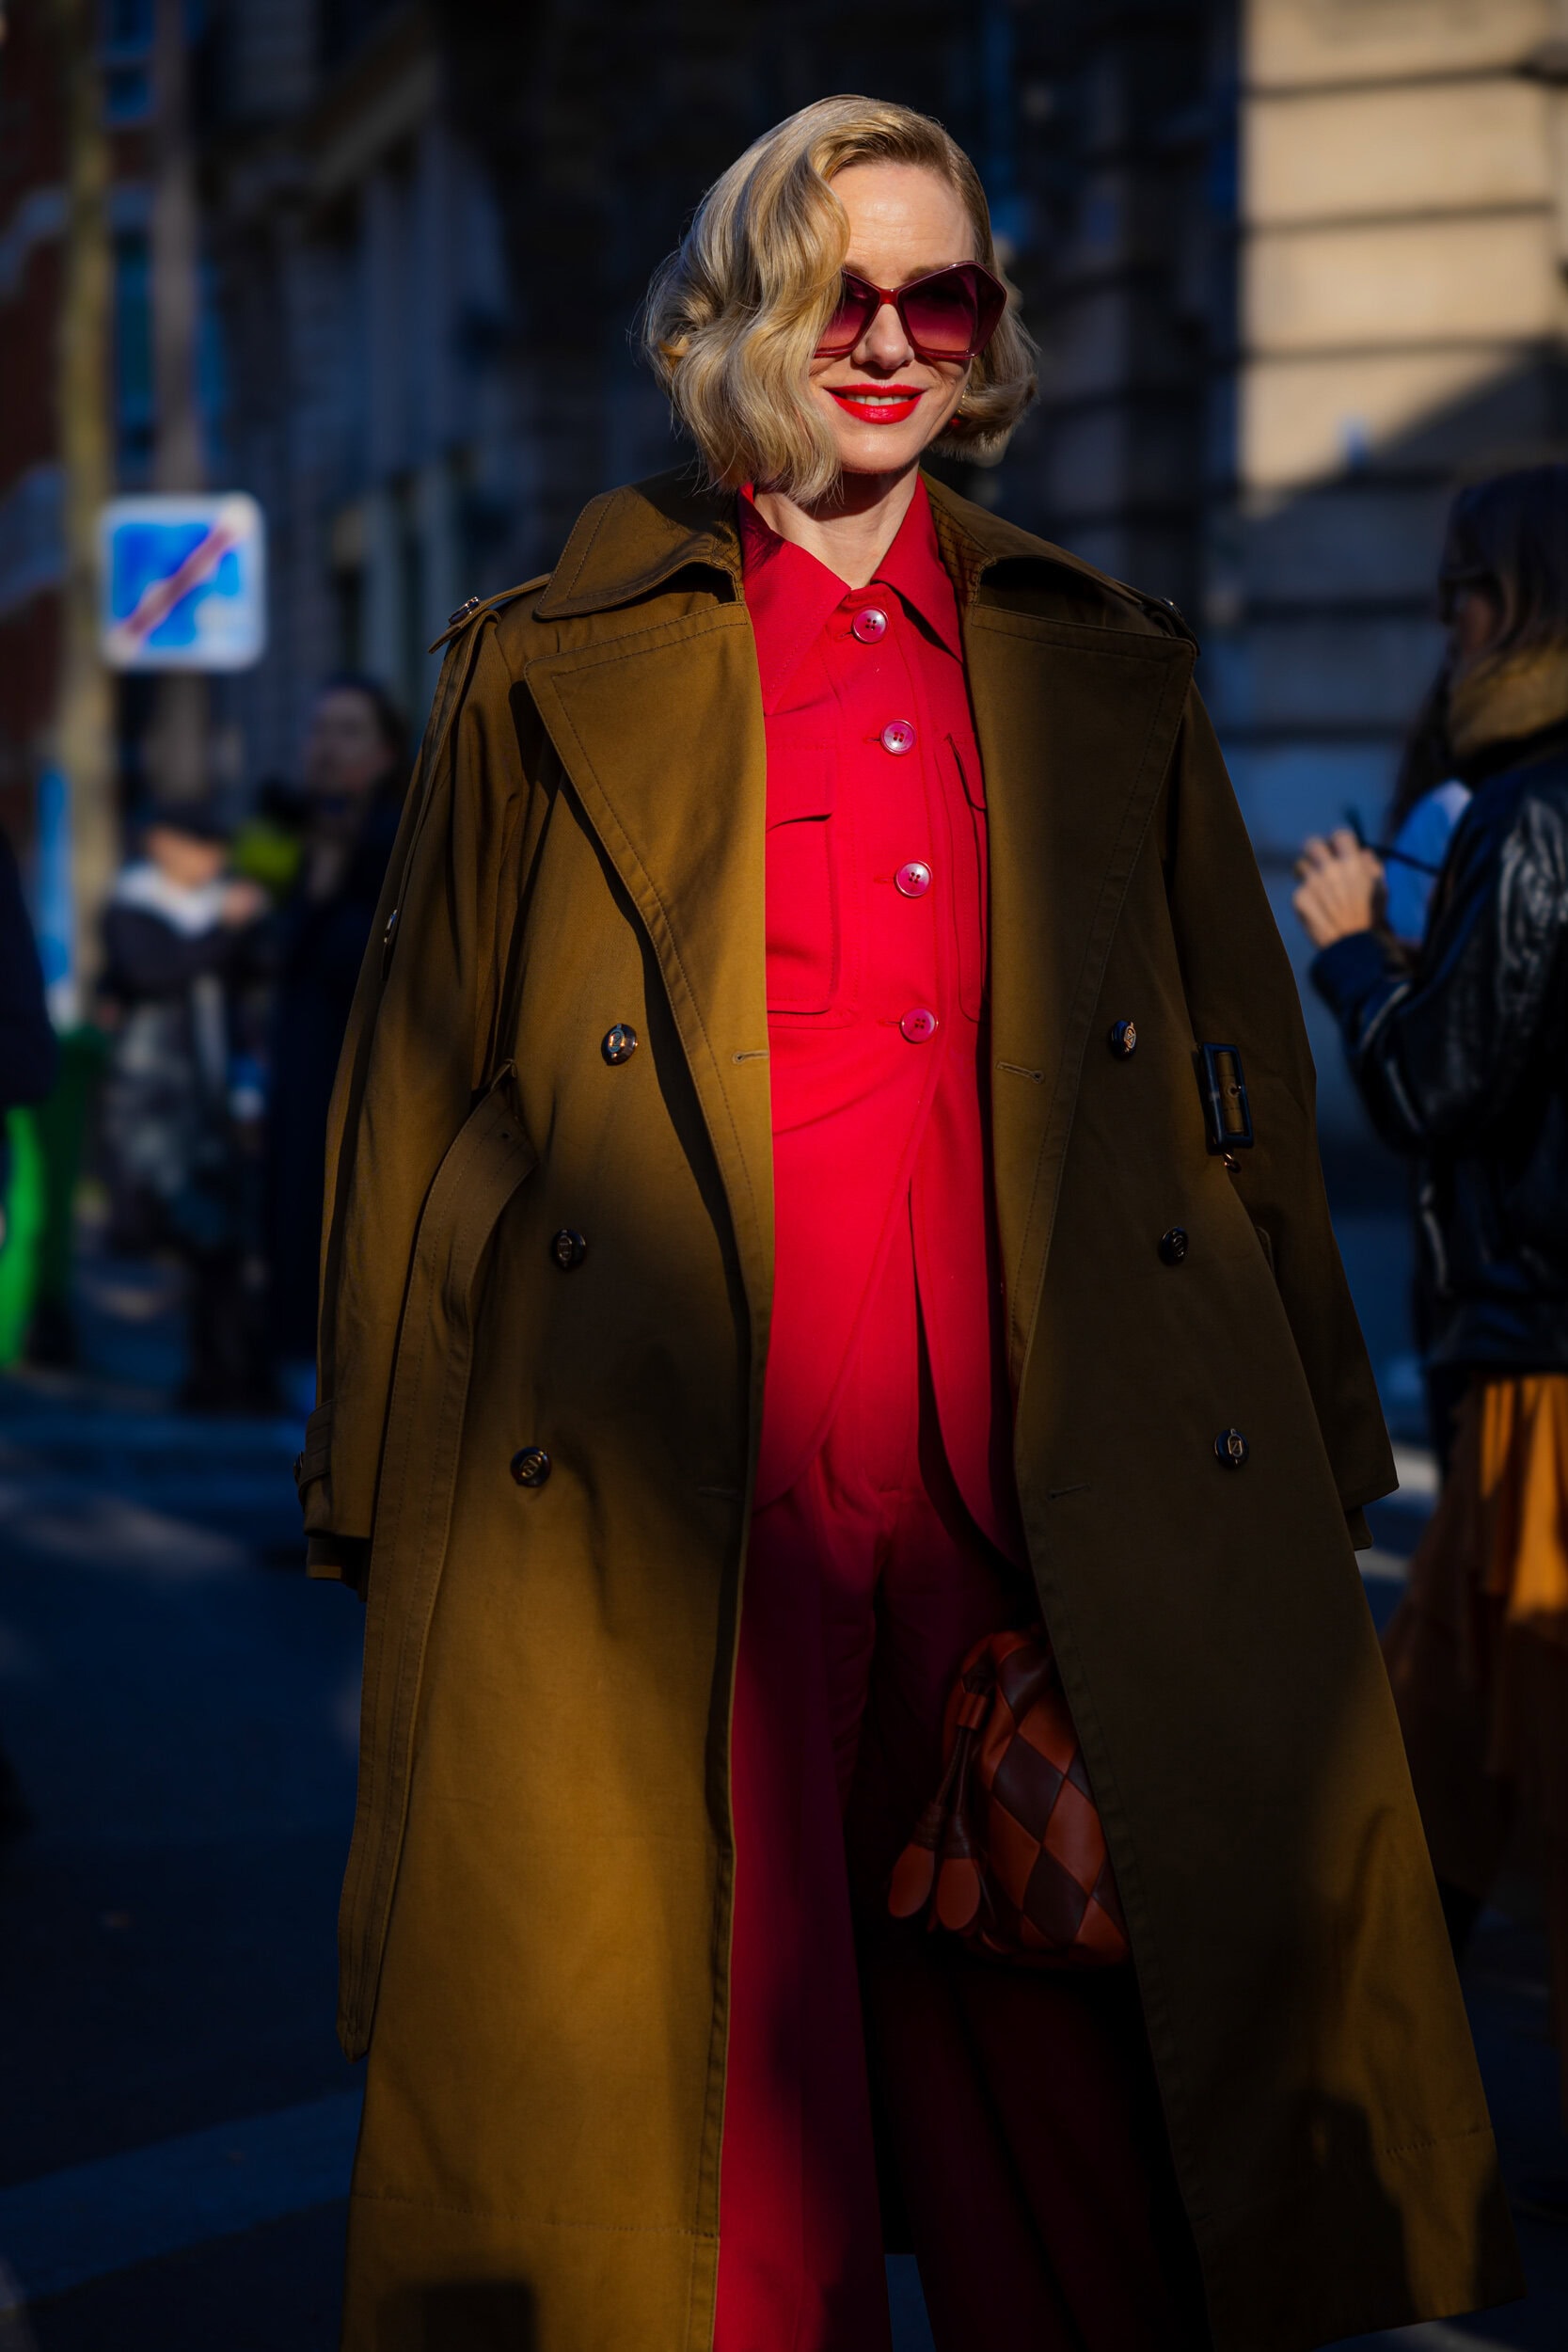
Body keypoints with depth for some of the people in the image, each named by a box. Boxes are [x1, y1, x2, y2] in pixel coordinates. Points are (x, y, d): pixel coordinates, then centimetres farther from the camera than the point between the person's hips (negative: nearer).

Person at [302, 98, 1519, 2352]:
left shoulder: (1110, 671, 15)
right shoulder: (558, 668, 8)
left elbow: (1244, 1075, 17)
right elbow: (418, 1085, 8)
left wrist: (1316, 1462, 13)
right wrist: (381, 1492, 4)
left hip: (1050, 1484, 2)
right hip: (665, 1503, -2)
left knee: (1070, 2098, 5)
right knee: (709, 2093, 1)